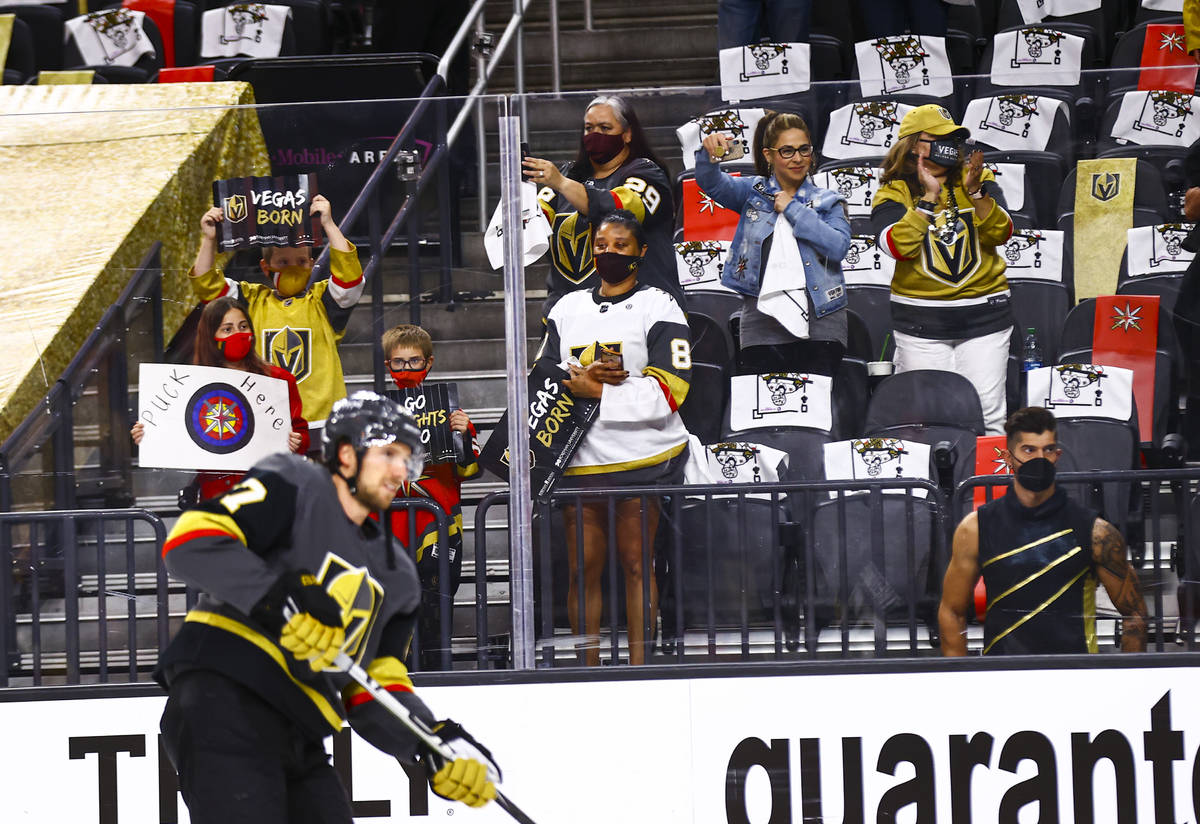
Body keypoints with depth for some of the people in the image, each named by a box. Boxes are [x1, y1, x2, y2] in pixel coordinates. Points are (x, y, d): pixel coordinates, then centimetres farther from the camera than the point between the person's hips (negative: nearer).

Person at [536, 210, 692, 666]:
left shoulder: (658, 308, -2)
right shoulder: (567, 309, 16)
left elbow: (667, 392, -11)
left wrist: (598, 391, -14)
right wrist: (585, 376, -6)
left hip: (642, 459, -5)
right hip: (579, 461, 5)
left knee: (636, 562, -1)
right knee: (583, 567, 3)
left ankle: (638, 667, 2)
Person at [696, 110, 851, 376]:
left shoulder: (827, 202, 11)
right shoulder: (755, 192, 13)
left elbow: (839, 246, -5)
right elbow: (712, 184, -4)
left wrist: (793, 209, -5)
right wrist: (708, 153, -25)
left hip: (819, 321, 0)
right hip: (763, 323, 0)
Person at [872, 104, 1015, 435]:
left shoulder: (979, 180, 8)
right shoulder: (893, 194, 2)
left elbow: (1000, 233, -4)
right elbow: (899, 246, -15)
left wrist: (976, 193, -19)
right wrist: (929, 197, -16)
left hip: (983, 316, 1)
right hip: (921, 319, -1)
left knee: (988, 412, -4)